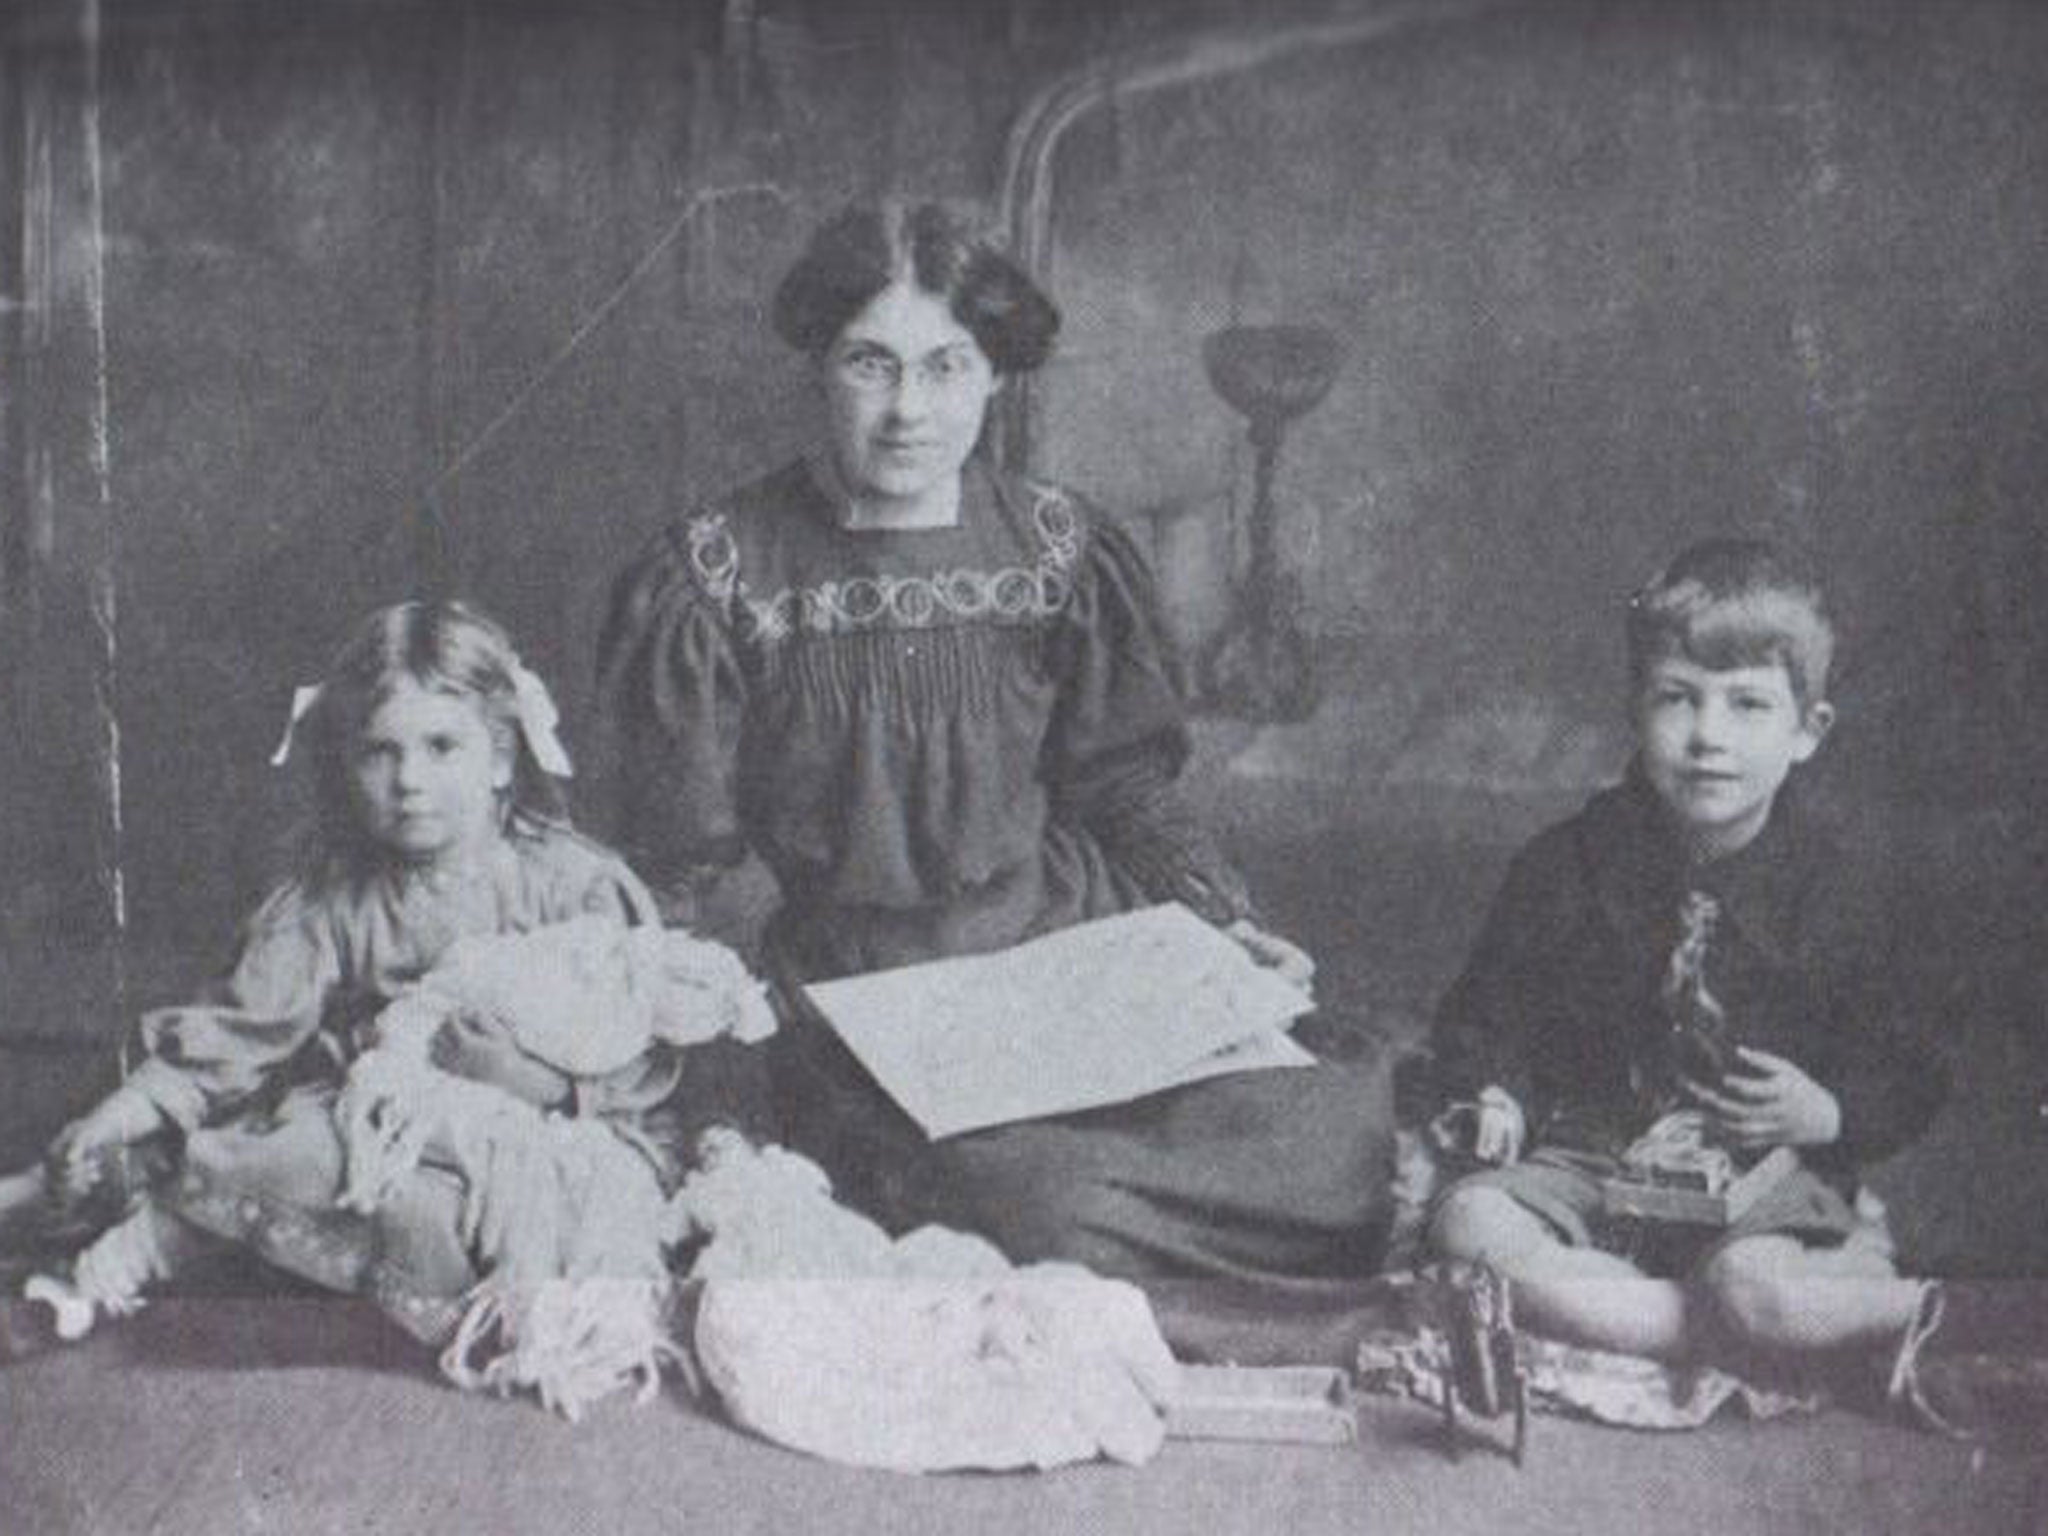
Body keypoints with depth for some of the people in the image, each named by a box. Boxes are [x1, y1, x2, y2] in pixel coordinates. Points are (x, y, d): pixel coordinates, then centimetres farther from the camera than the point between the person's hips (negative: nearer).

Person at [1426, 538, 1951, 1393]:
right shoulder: (1568, 866, 1)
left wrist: (1828, 1115, -14)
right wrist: (1498, 1097, -10)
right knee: (1467, 1226, -29)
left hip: (1765, 1174, -3)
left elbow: (1901, 1075, 7)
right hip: (1590, 1162, 4)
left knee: (1751, 1282, -38)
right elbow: (1489, 1011, 11)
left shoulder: (1837, 892, 0)